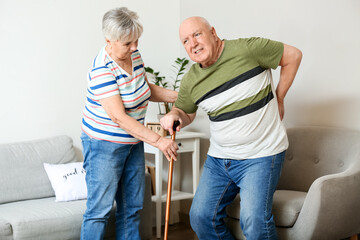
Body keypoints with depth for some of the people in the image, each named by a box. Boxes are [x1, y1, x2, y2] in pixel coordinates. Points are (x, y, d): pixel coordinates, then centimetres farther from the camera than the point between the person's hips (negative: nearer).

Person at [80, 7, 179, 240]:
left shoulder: (134, 55, 1)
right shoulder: (102, 70, -24)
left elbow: (147, 89, 17)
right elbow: (118, 117, -29)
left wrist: (177, 96, 1)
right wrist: (158, 140, -31)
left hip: (133, 142, 8)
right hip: (104, 145, -8)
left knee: (132, 207, 13)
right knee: (100, 210, -5)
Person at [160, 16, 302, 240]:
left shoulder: (247, 50, -13)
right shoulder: (190, 81, 2)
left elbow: (293, 55, -2)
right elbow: (186, 114, 19)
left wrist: (278, 99, 1)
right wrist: (173, 115, -6)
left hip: (261, 156, -5)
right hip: (218, 158, 6)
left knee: (254, 221, -16)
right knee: (201, 217, 5)